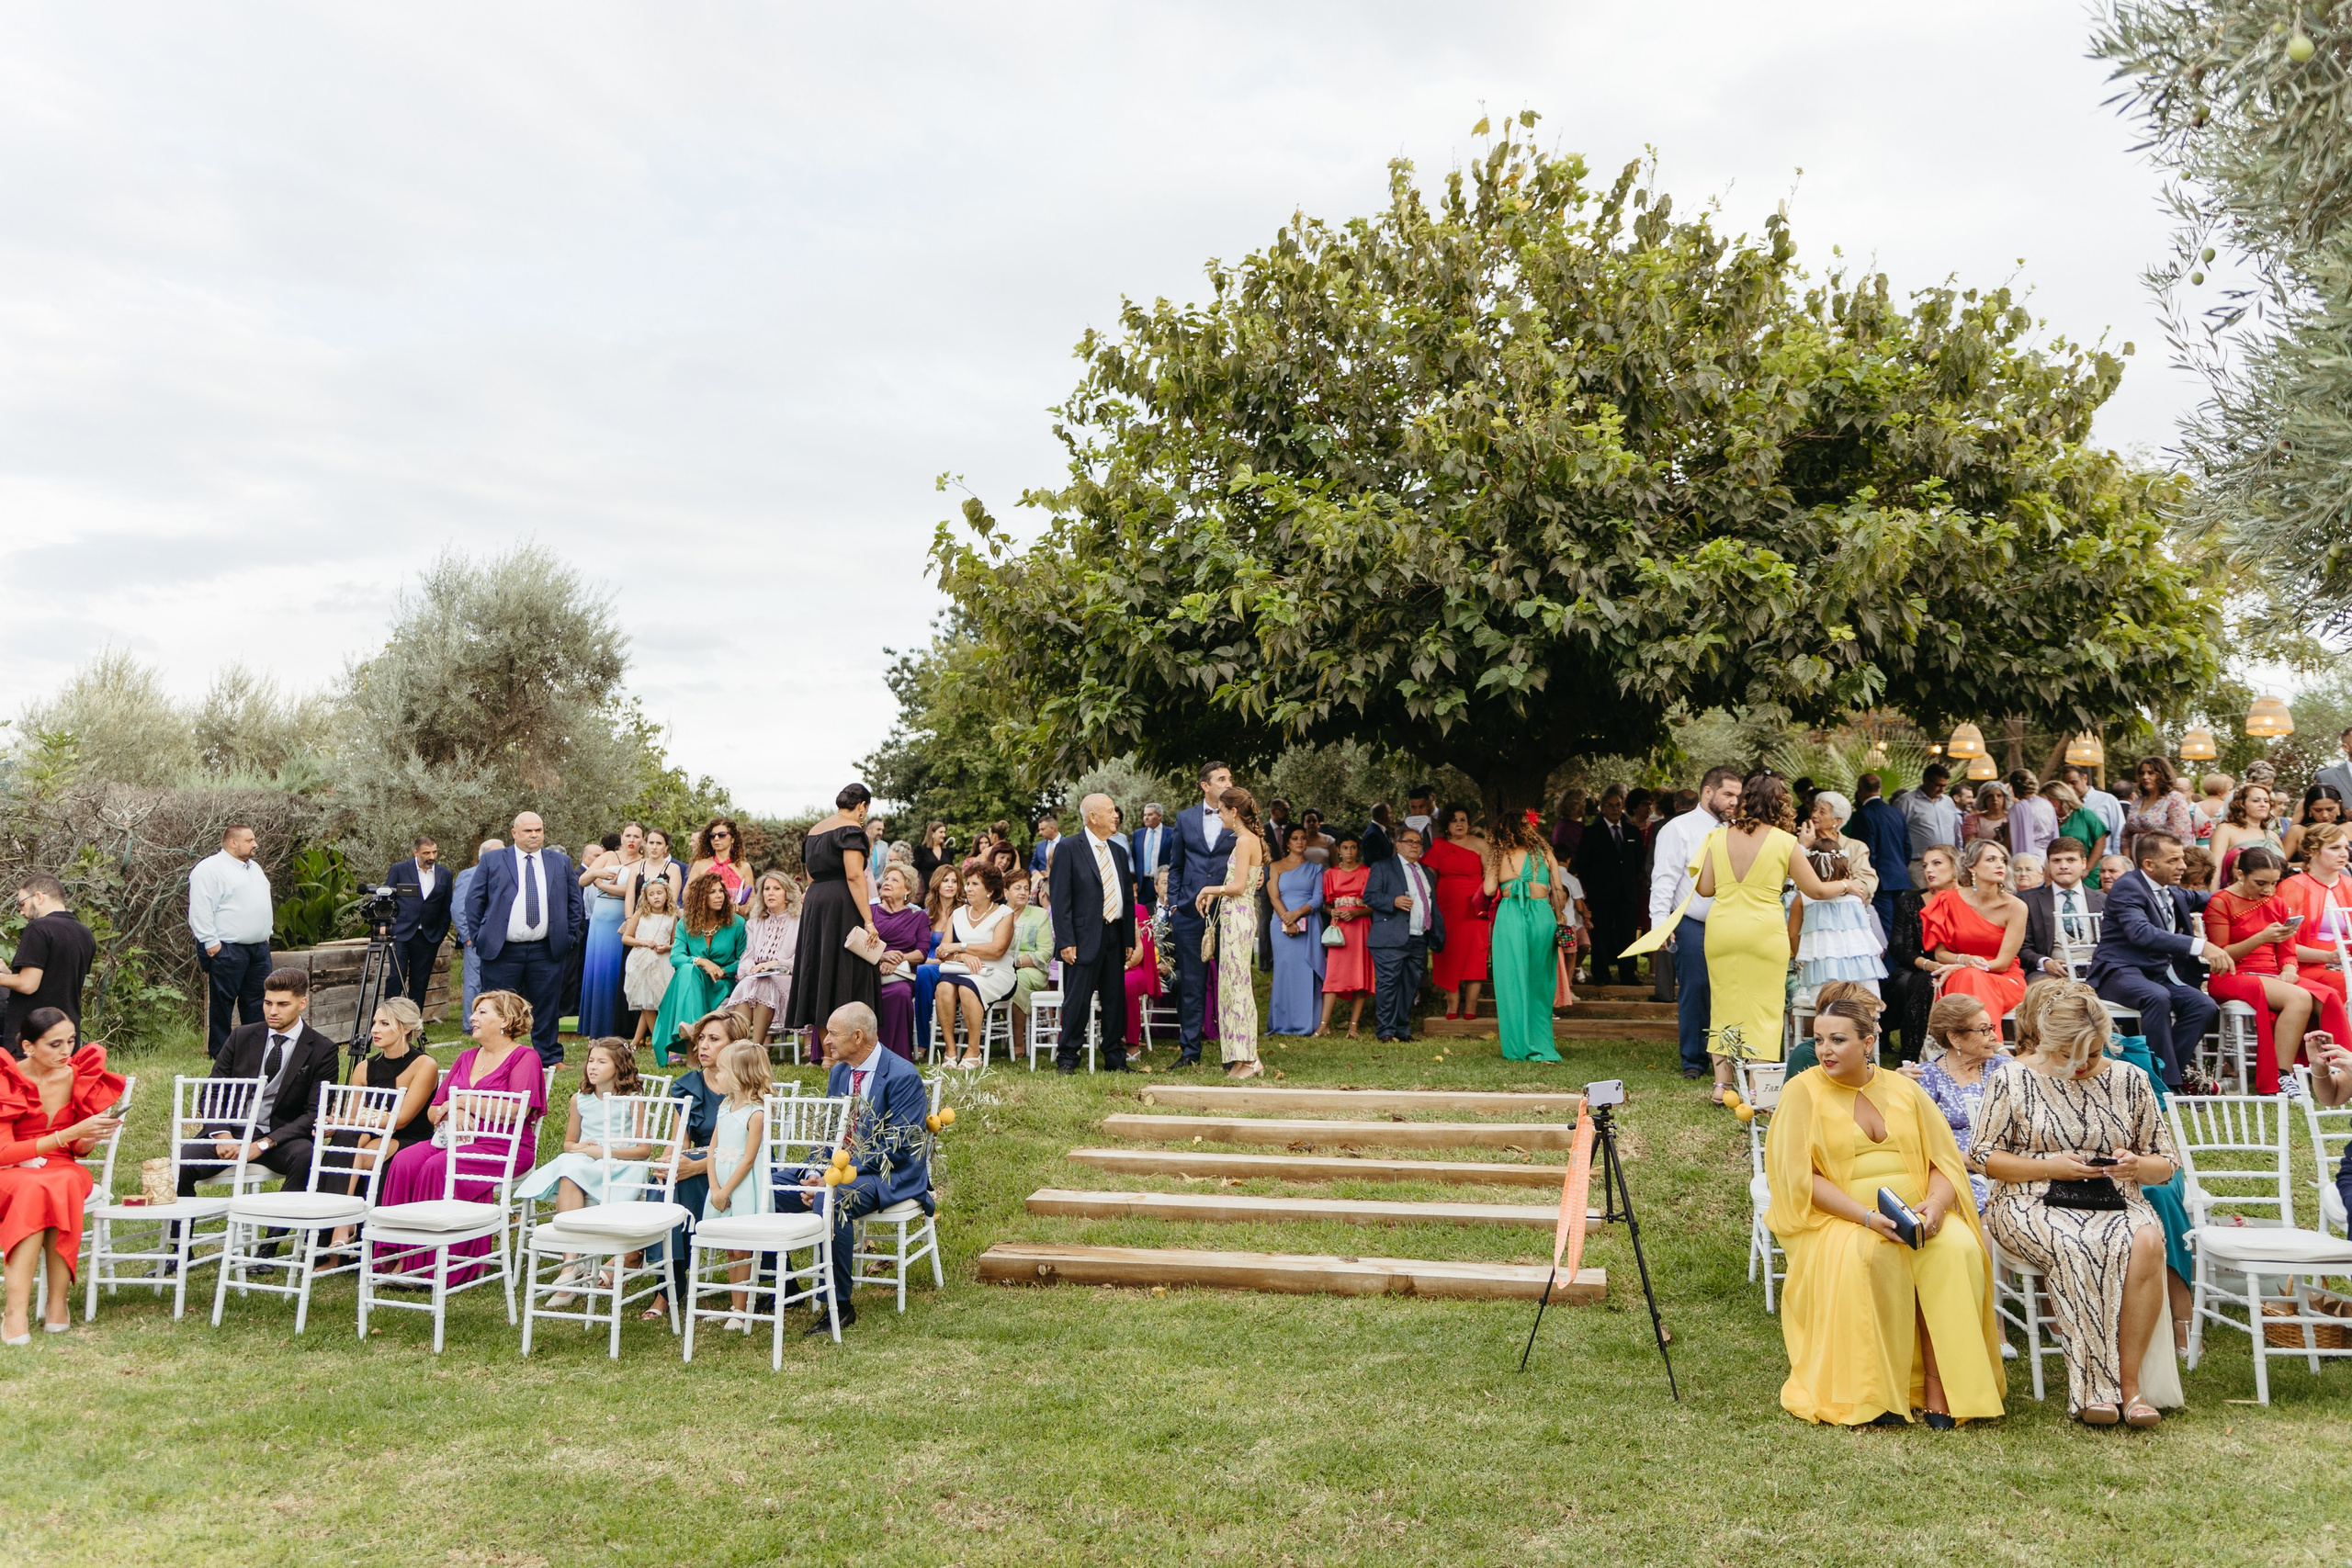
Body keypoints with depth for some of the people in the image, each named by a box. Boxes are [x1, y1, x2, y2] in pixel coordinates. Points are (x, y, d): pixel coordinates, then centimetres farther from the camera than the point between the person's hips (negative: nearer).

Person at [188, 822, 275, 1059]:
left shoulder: (254, 867, 19)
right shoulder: (210, 868, -9)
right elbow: (200, 909, -15)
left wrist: (266, 933, 21)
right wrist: (211, 942, -18)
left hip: (259, 948, 8)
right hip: (226, 949, -8)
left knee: (257, 1002, 9)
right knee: (222, 1002, -2)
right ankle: (220, 1055, 4)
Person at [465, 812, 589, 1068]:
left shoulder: (562, 862, 10)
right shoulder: (492, 861, 5)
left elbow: (575, 903, 13)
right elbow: (474, 900, 5)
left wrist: (571, 937, 5)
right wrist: (480, 936, -1)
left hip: (546, 951, 1)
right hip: (501, 951, -1)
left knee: (546, 1008, 7)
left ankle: (550, 1059, 16)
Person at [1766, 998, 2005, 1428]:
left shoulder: (1904, 1090, 14)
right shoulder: (1802, 1091, 2)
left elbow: (1945, 1161, 10)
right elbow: (1799, 1177, -7)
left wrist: (1936, 1203, -13)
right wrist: (1867, 1216, -19)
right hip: (1838, 1221, -3)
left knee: (1959, 1247, -28)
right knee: (1871, 1255, -35)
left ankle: (1939, 1384, -21)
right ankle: (1872, 1393, -24)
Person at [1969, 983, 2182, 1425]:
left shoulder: (2129, 1080, 12)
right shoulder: (2013, 1080, 4)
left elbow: (2166, 1164, 17)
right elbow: (1980, 1156, 3)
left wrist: (2137, 1166, -8)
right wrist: (2050, 1166, -9)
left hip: (2115, 1205, 3)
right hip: (2033, 1204, -3)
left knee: (2147, 1242, -32)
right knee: (2075, 1246, -36)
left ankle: (2130, 1379, -24)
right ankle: (2096, 1387, -27)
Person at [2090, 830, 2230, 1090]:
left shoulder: (2175, 893, 18)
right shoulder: (2127, 887, -10)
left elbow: (2204, 900, 42)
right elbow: (2141, 932, -29)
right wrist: (2199, 946, -36)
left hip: (2159, 975, 8)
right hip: (2120, 972, -8)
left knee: (2204, 1005, -19)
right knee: (2157, 997, -37)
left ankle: (2161, 1075, -13)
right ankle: (2166, 1081, -30)